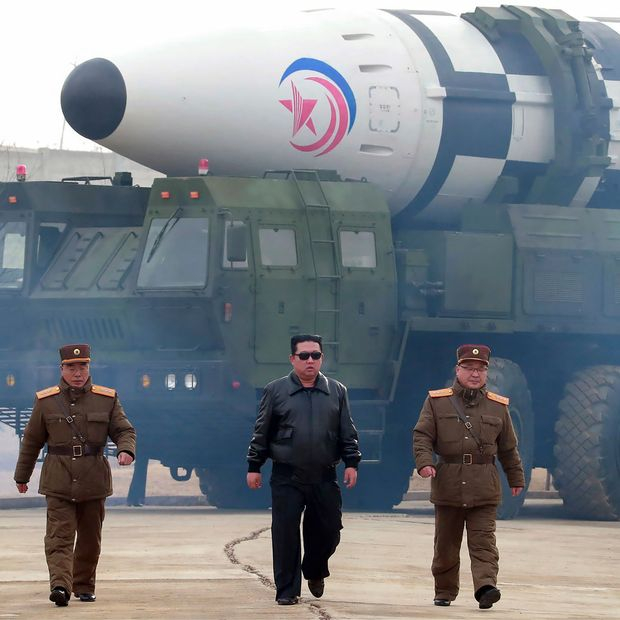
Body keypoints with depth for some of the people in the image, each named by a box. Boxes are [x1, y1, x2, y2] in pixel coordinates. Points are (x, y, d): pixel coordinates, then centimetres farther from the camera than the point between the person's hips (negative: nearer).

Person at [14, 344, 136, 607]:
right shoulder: (46, 401, 3)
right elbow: (31, 441, 11)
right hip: (58, 482, -2)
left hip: (93, 482, 2)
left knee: (90, 539, 10)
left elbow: (124, 430, 5)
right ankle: (60, 585, -26)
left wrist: (126, 450, -18)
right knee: (59, 536, -14)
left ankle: (84, 586, 25)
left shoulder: (107, 399, 5)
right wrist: (22, 476, 18)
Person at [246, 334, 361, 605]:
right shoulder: (275, 391, 3)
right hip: (287, 478, -2)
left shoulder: (337, 392, 9)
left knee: (328, 529, 5)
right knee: (285, 532, -4)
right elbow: (261, 432, 6)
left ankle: (314, 571, 34)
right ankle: (287, 590, 3)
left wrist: (351, 463, 0)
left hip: (324, 478, 2)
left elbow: (348, 432, 10)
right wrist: (254, 466, 4)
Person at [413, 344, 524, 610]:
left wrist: (516, 478, 21)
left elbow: (508, 448, 17)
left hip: (484, 488, 0)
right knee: (445, 543, 9)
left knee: (483, 541, -11)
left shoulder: (498, 406, 9)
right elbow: (422, 436, 0)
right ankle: (444, 591, 22)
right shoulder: (437, 401, 5)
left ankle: (485, 586, -22)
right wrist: (424, 462, -17)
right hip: (447, 485, 0)